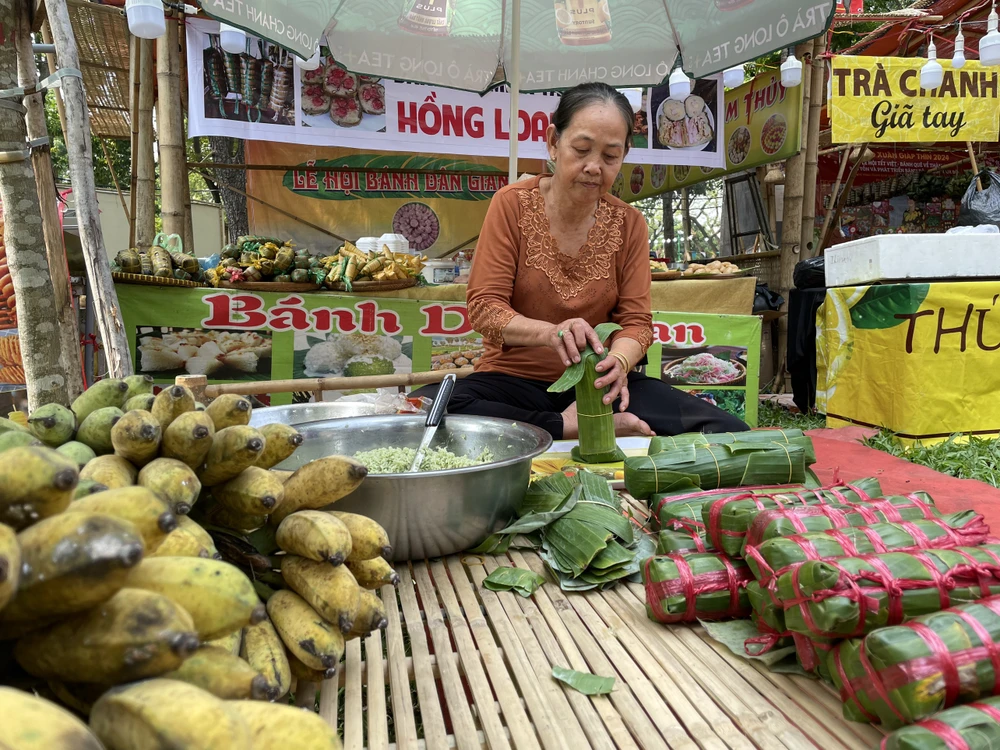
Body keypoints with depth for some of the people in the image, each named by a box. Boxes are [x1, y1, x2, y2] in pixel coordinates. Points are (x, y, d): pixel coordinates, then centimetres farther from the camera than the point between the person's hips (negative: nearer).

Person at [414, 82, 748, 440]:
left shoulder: (629, 223, 2)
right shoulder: (512, 204, -5)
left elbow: (636, 321, -1)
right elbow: (484, 307, -11)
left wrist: (619, 361, -26)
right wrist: (550, 333, -32)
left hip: (596, 383, 2)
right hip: (513, 380, -1)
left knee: (727, 432, -19)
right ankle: (568, 426, -18)